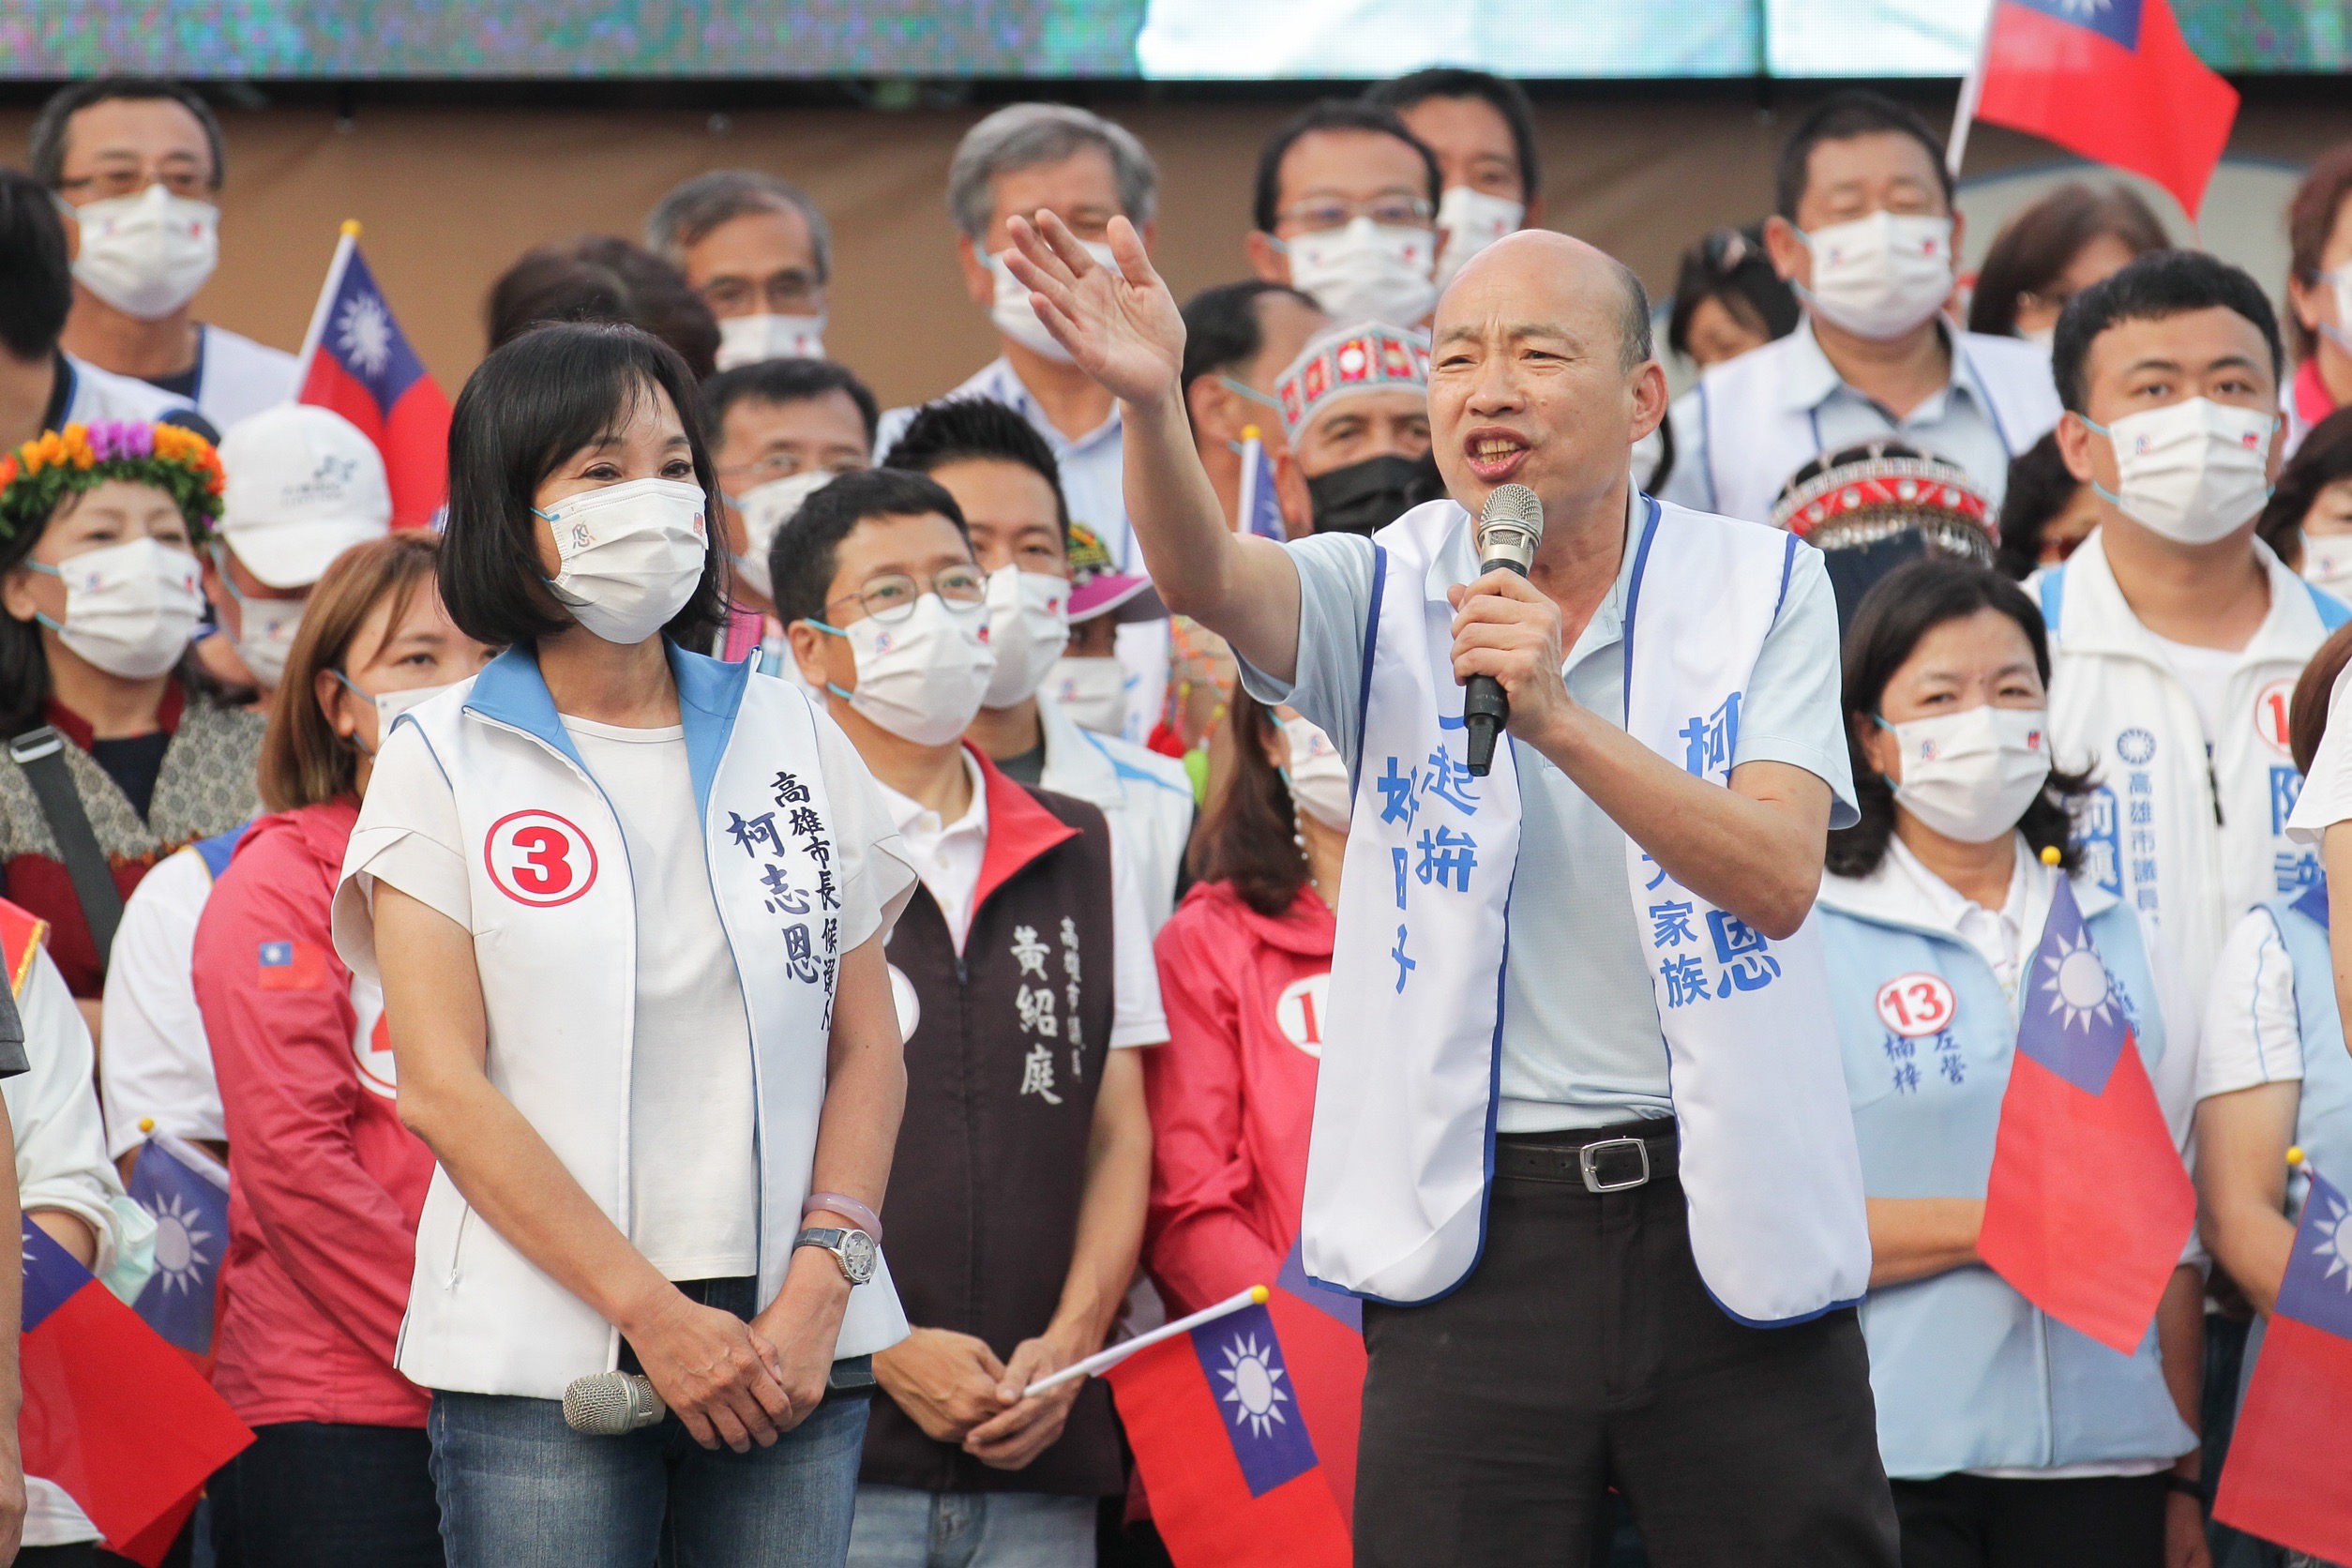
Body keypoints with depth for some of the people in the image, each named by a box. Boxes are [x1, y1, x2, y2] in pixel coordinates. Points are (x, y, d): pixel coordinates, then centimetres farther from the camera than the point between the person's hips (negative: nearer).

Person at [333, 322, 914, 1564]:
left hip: (791, 1346, 3)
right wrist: (651, 1312, -12)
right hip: (540, 1357, -2)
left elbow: (868, 1045, 9)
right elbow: (443, 1087, -5)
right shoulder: (443, 761, 3)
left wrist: (818, 1285, -7)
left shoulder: (793, 738, 12)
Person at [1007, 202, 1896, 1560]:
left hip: (1733, 1225, 0)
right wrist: (1152, 401, -40)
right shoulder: (1391, 596, 2)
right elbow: (1211, 581, -20)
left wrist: (1561, 719, -25)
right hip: (1484, 1229, 1)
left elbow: (1780, 878, -13)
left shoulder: (1762, 589, 1)